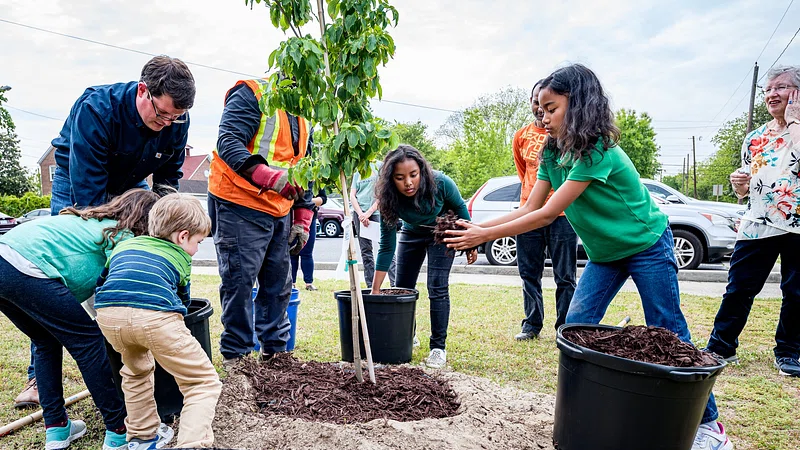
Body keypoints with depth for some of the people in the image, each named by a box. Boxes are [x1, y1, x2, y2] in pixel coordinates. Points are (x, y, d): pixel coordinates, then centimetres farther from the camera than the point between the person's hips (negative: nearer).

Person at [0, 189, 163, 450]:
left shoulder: (96, 221, 26)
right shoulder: (122, 237, 1)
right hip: (26, 269, -10)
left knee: (48, 343, 23)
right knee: (88, 341, 0)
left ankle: (56, 429, 26)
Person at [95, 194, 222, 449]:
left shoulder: (124, 245, 34)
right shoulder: (180, 257, 26)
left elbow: (100, 282, 39)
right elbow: (182, 299, 36)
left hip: (108, 314, 5)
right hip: (155, 316, -4)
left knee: (136, 370, 35)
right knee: (203, 383, 8)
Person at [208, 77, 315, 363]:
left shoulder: (304, 116, 18)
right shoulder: (251, 94, -7)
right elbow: (229, 143, -21)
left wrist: (302, 219, 14)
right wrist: (272, 177, -35)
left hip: (280, 212, 8)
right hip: (240, 205, -8)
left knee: (279, 284, 11)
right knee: (240, 282, -3)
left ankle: (275, 350, 25)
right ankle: (236, 355, 10)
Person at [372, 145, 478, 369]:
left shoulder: (440, 183, -34)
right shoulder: (389, 199, -30)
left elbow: (460, 208, -12)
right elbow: (387, 246, -24)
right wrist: (375, 290, -24)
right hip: (412, 234, 3)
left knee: (437, 288, -13)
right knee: (402, 289, 5)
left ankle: (438, 348, -2)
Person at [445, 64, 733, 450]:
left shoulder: (597, 152, -30)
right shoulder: (553, 154, -4)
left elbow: (548, 214, -32)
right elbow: (529, 209, -8)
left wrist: (485, 235, -31)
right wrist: (477, 228, -20)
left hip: (647, 246, -7)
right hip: (605, 252, 7)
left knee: (669, 335, 0)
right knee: (575, 327, -1)